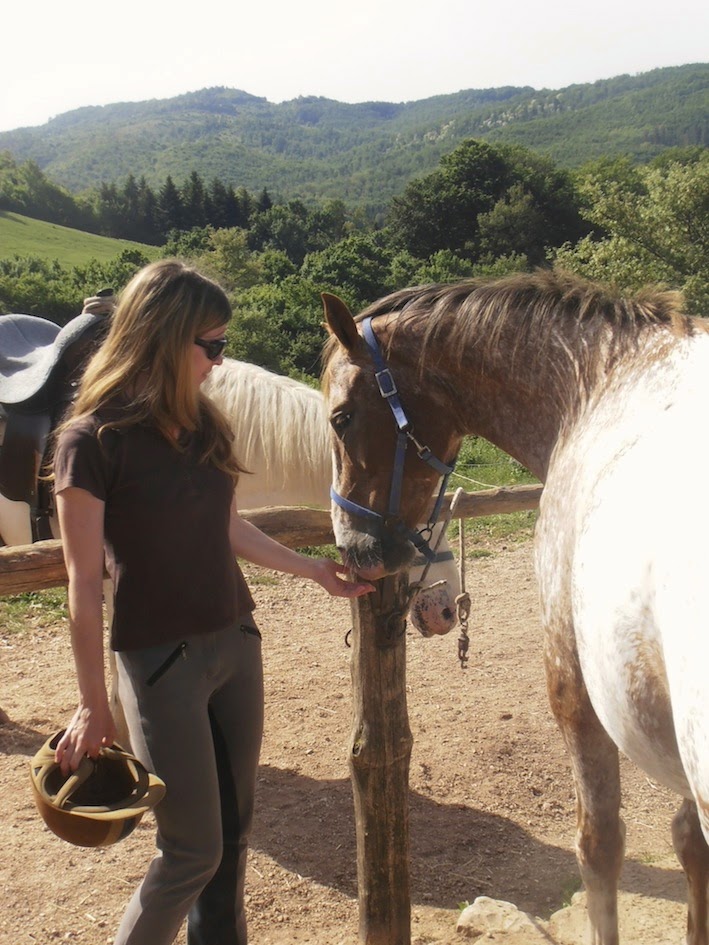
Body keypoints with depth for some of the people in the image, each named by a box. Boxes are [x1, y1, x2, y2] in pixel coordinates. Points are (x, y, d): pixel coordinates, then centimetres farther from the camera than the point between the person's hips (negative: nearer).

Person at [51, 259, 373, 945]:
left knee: (233, 834, 17)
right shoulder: (92, 440, -16)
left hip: (237, 644, 6)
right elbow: (85, 583, -13)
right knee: (194, 852, 4)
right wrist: (93, 706, -10)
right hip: (161, 661, -6)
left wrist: (313, 569, 19)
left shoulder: (202, 424, 3)